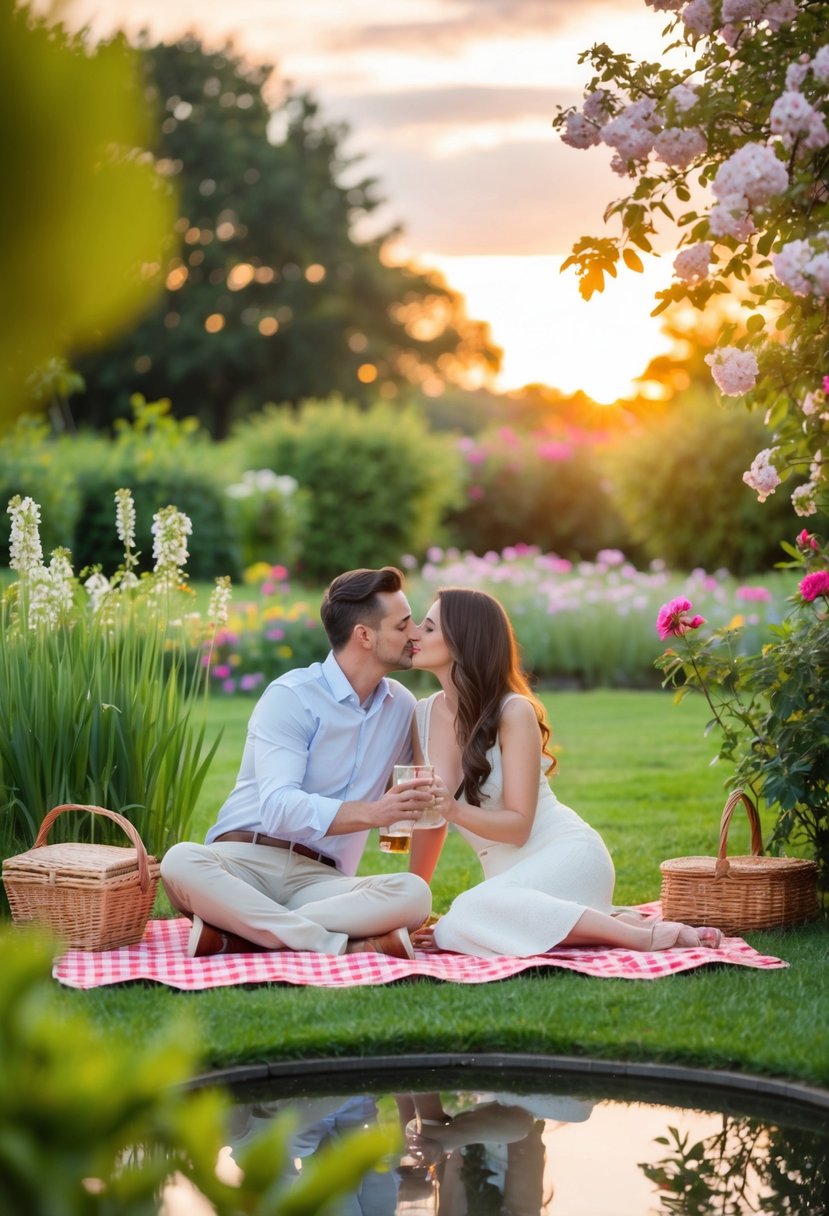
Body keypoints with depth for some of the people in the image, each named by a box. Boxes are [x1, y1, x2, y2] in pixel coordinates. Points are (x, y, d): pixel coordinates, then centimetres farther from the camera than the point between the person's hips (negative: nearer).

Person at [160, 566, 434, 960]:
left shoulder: (402, 707, 12)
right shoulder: (291, 697, -5)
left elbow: (427, 806, 22)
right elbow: (279, 808, -19)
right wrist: (372, 813, -31)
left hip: (318, 879, 4)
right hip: (244, 860, -3)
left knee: (413, 893, -30)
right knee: (181, 862, -37)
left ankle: (237, 932, -31)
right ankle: (345, 947, -37)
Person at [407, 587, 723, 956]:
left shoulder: (514, 712, -12)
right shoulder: (424, 715, 5)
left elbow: (518, 824, -14)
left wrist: (455, 810, -30)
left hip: (566, 855, -7)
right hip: (507, 871, 7)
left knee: (475, 911, -35)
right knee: (449, 933, -24)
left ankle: (641, 934, -25)